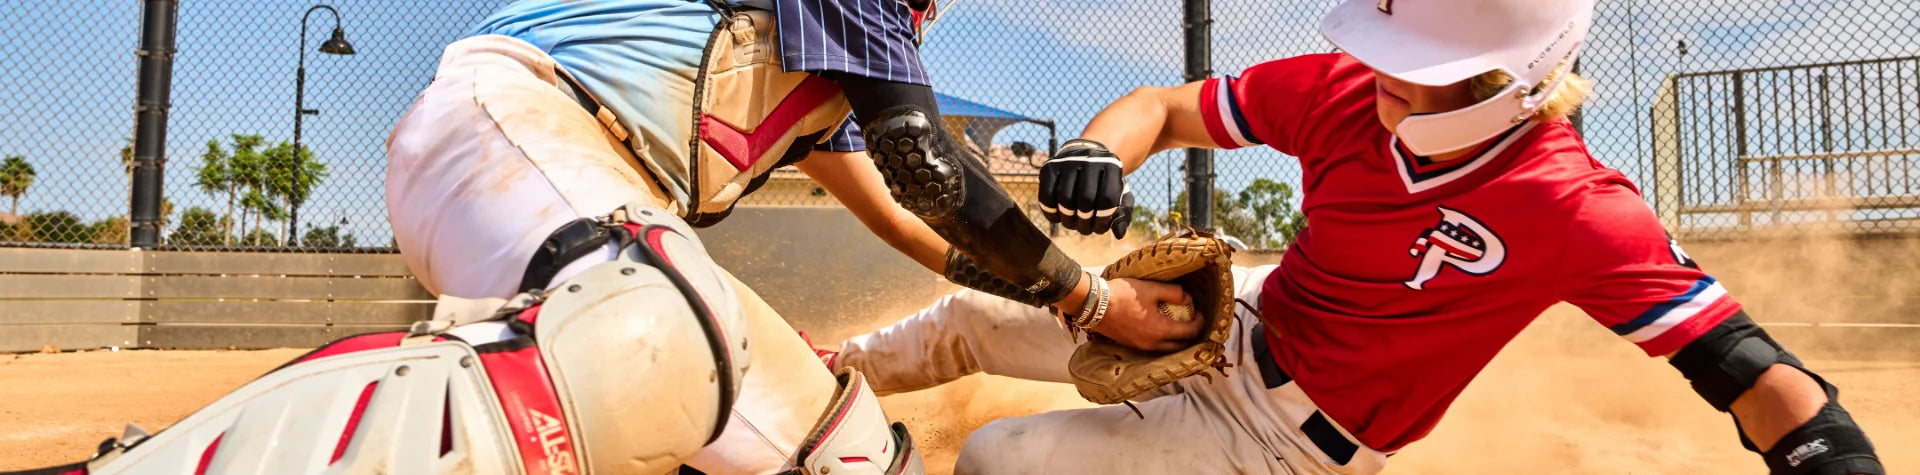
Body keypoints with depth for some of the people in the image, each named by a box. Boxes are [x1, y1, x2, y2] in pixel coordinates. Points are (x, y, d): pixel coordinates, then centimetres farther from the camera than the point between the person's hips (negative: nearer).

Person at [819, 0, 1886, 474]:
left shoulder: (1576, 212, -26)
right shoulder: (1342, 90, -15)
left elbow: (1756, 374, -24)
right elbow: (1163, 107, -9)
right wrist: (1098, 151, -30)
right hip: (1236, 321, 5)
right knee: (968, 318, 15)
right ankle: (828, 379, 45)